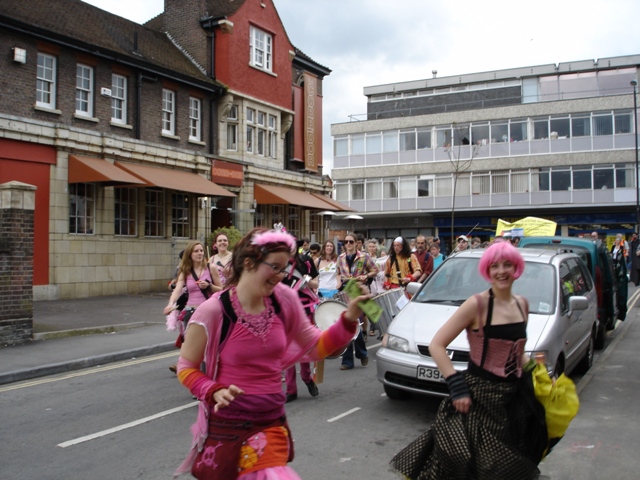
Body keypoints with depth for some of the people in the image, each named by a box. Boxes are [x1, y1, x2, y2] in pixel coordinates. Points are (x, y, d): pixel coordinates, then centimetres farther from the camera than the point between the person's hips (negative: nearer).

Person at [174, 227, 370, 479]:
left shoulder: (285, 300, -5)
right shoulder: (212, 311, -17)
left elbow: (316, 348, 3)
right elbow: (186, 368, -6)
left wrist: (348, 320, -12)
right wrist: (214, 392, -24)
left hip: (272, 423, 4)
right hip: (226, 426, -3)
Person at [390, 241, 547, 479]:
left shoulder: (522, 304, 6)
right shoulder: (477, 304, -15)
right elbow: (436, 346, -17)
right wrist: (456, 386, -22)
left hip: (514, 398, 6)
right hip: (479, 397, -6)